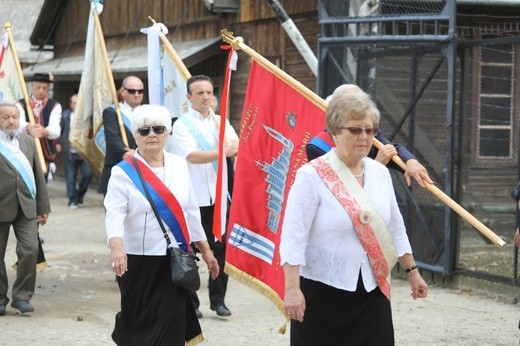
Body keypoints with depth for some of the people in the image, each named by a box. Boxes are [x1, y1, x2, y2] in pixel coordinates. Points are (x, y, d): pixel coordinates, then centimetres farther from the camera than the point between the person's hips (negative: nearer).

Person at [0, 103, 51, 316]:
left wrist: (43, 207, 11)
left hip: (26, 206, 3)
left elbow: (38, 176, 14)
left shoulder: (28, 141, 12)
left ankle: (21, 296, 4)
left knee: (30, 249, -9)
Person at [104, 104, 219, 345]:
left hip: (176, 261, 3)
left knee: (172, 323, -5)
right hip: (139, 263, -3)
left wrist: (205, 250, 15)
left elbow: (191, 211, 14)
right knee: (139, 323, 6)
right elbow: (114, 214, -19)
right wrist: (116, 247, -37)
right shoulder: (124, 172, -6)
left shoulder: (179, 166, 8)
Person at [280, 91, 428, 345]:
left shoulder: (380, 173, 7)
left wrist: (412, 271, 19)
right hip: (322, 295, -5)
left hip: (372, 293, 5)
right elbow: (293, 237, -16)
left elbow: (396, 229, 18)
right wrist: (292, 288, -22)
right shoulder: (312, 176, -12)